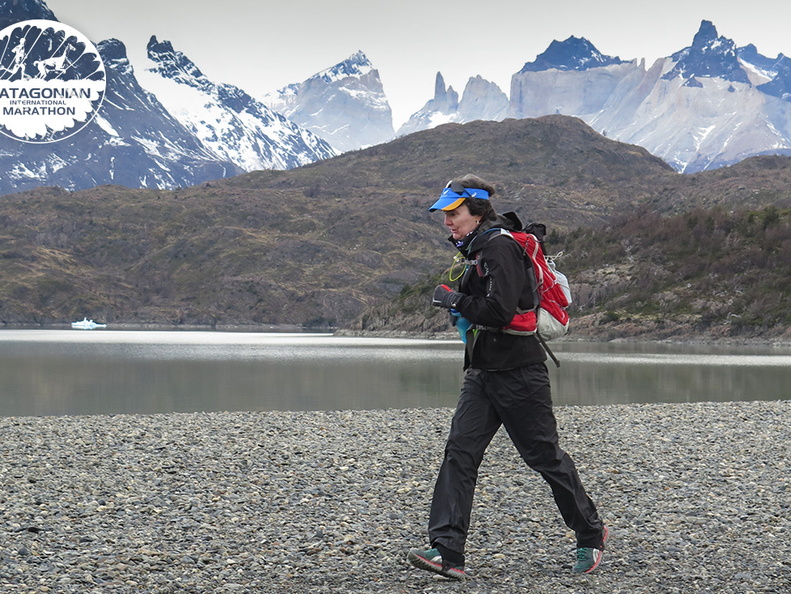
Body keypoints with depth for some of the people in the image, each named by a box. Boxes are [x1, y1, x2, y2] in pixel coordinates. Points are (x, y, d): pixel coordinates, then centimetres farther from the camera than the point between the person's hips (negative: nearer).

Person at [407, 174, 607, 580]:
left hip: (518, 373, -9)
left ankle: (590, 534, 23)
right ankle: (447, 552, -8)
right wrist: (461, 308, 12)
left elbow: (500, 310, -25)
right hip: (483, 372, 9)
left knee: (545, 456, 3)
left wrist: (455, 300, -14)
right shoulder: (479, 248, 16)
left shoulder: (501, 246, -15)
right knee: (459, 451, -4)